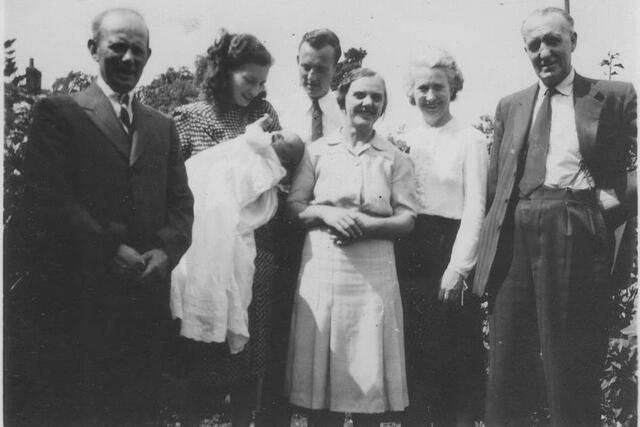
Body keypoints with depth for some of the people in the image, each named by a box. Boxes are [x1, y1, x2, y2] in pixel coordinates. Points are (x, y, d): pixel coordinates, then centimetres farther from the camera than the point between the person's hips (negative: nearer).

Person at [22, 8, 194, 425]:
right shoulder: (58, 112, 1)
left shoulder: (163, 126, 16)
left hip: (147, 293, 4)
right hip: (79, 295, -4)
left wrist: (166, 251, -8)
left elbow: (181, 201, 10)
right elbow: (47, 198, -9)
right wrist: (110, 250, -16)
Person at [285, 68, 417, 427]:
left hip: (374, 273, 0)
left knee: (368, 370, 3)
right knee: (321, 366, 3)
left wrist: (367, 225, -13)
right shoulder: (317, 151, 8)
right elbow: (294, 205, 6)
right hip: (323, 269, 0)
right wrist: (327, 213, -13)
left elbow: (407, 219, 3)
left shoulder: (395, 158, 7)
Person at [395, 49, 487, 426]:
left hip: (449, 251, -4)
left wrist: (458, 267, -13)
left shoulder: (470, 140, 0)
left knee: (456, 355, 2)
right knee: (413, 350, 8)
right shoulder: (404, 142, 13)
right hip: (408, 254, 4)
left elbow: (475, 207, -7)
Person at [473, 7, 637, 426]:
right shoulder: (510, 106, 17)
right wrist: (492, 243, 9)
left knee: (572, 367, 4)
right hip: (514, 234, 4)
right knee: (507, 364, 10)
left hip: (574, 233, -3)